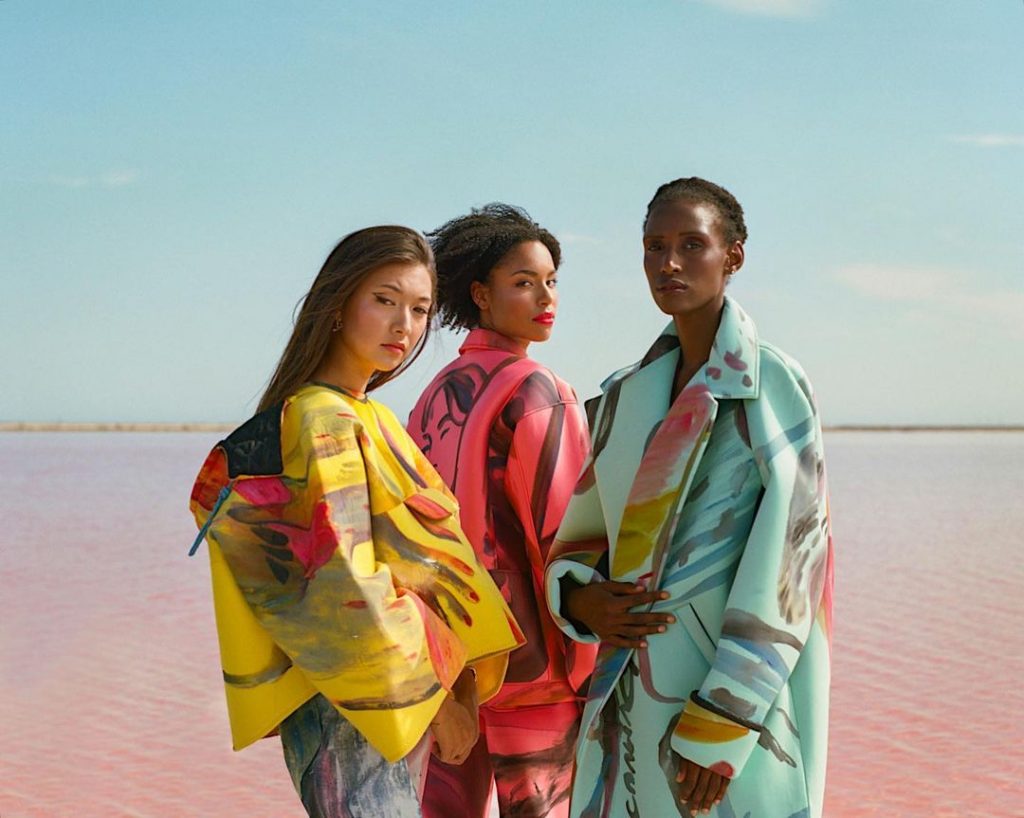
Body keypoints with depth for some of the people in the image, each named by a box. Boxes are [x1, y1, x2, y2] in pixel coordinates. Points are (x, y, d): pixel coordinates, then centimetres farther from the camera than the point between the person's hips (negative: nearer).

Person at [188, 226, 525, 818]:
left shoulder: (367, 416, 12)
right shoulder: (325, 421, -16)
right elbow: (345, 588, -22)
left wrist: (454, 684, 11)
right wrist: (437, 696, -13)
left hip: (405, 699, 9)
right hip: (355, 713, -9)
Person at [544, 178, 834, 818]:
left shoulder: (774, 386, -7)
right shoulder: (627, 395, 10)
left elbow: (784, 564, -14)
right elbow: (582, 534, 17)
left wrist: (719, 726, -17)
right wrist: (577, 599, -5)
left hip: (738, 689, -5)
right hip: (632, 698, 5)